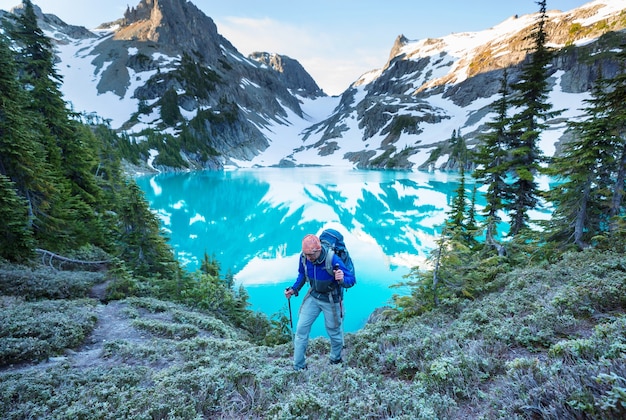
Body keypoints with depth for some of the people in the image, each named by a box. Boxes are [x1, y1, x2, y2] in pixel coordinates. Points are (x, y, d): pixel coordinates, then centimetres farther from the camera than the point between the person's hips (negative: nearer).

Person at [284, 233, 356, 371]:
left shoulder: (333, 260, -31)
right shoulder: (303, 258, -17)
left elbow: (351, 279, -26)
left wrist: (342, 280, -48)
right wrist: (294, 289, -6)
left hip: (331, 300, -3)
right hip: (313, 297, 4)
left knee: (334, 331, 15)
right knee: (301, 329, 2)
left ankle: (336, 359, 45)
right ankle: (299, 367, 19)